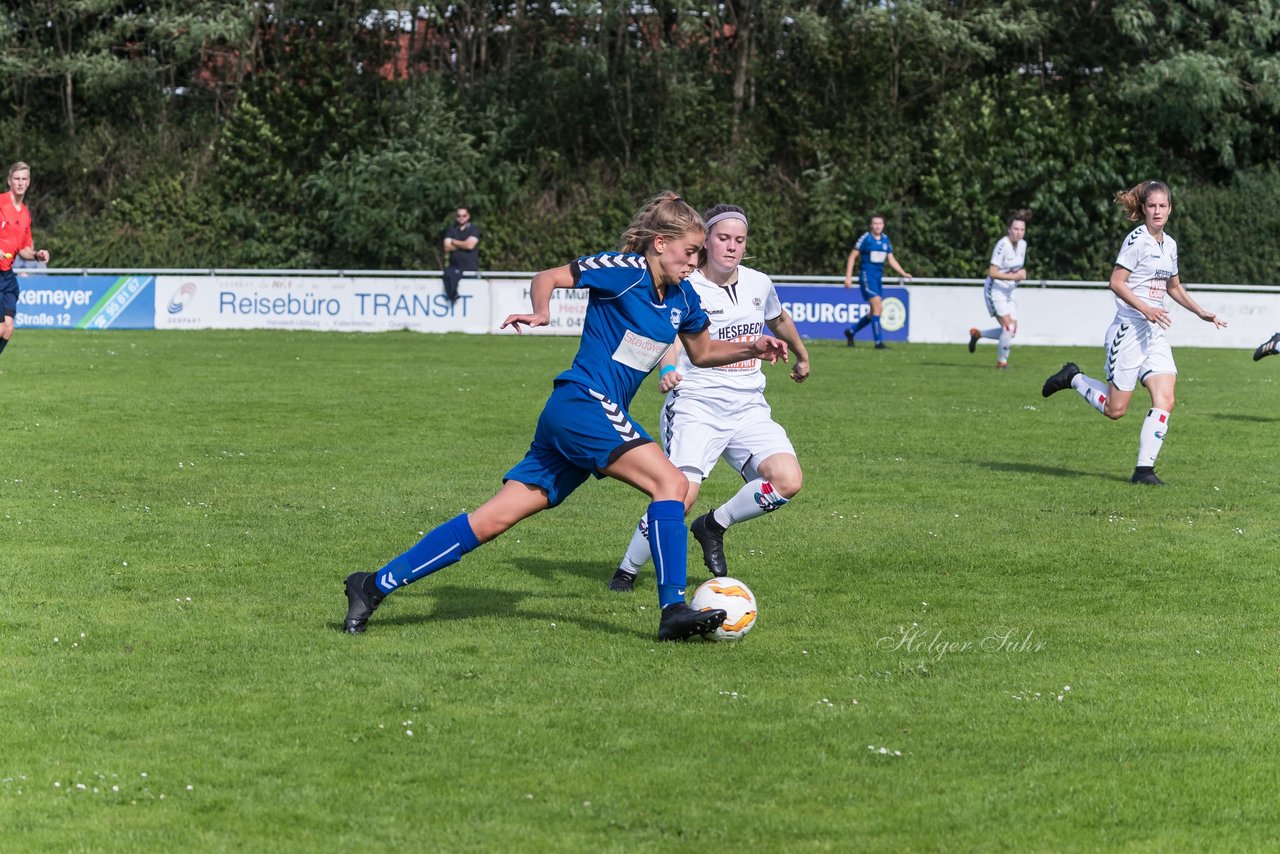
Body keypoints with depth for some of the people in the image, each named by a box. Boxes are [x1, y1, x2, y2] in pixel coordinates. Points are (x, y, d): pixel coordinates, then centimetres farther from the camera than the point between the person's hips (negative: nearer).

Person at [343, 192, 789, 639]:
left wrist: (751, 349, 14)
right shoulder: (625, 270, -8)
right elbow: (547, 278, -3)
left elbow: (702, 353, 30)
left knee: (494, 519, 3)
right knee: (671, 483, -17)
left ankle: (375, 586, 4)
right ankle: (674, 610, -20)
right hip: (583, 402, -8)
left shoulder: (682, 297, 15)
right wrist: (541, 312, -22)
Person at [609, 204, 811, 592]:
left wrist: (802, 356, 46)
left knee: (788, 481, -17)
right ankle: (626, 571, 3)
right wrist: (668, 368, -45)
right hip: (695, 405, -5)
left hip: (748, 407, 5)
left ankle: (713, 527, 9)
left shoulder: (759, 284, 9)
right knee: (681, 495, -21)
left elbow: (779, 320, 31)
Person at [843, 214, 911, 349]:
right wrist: (848, 277, -10)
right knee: (877, 306, -16)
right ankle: (878, 342, -12)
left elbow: (891, 260, 16)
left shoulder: (885, 239, 10)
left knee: (878, 310, 9)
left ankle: (851, 331, 25)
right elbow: (852, 256, -4)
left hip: (878, 278, 7)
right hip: (866, 276, -7)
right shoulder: (865, 238, -7)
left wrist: (903, 273, 3)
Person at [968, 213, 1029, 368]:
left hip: (1008, 291, 8)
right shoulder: (1002, 245, -21)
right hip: (995, 290, -8)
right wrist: (1014, 276, -27)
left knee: (1012, 331, 5)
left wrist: (1021, 274, -4)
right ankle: (1002, 361, 0)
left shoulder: (1022, 244, 4)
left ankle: (977, 334, 27)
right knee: (1009, 327, -18)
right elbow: (992, 273, -24)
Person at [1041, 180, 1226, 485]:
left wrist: (1202, 313, 21)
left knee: (1165, 400, -10)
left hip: (1155, 333, 7)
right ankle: (1073, 378, 25)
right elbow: (1116, 282, -15)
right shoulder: (1137, 239, -10)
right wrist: (1145, 309, -24)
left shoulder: (1170, 244, 13)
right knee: (1115, 409, 0)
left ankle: (1145, 469, -6)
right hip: (1129, 331, -7)